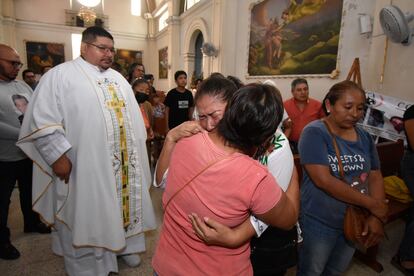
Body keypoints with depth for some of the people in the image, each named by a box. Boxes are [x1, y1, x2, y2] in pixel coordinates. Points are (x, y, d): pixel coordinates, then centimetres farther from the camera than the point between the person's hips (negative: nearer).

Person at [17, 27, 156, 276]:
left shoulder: (118, 78, 14)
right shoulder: (61, 75, -6)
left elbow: (132, 116, 18)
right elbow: (42, 119, -12)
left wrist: (136, 148, 15)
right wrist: (58, 156, -17)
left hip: (124, 163, 6)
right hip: (86, 165, -5)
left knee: (124, 203, 16)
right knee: (88, 213, 8)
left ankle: (124, 245, 38)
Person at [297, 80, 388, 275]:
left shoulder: (364, 137, 1)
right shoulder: (315, 132, -20)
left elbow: (375, 177, 2)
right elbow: (324, 180, -27)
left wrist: (377, 216, -12)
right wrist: (372, 204, -20)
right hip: (319, 223, -6)